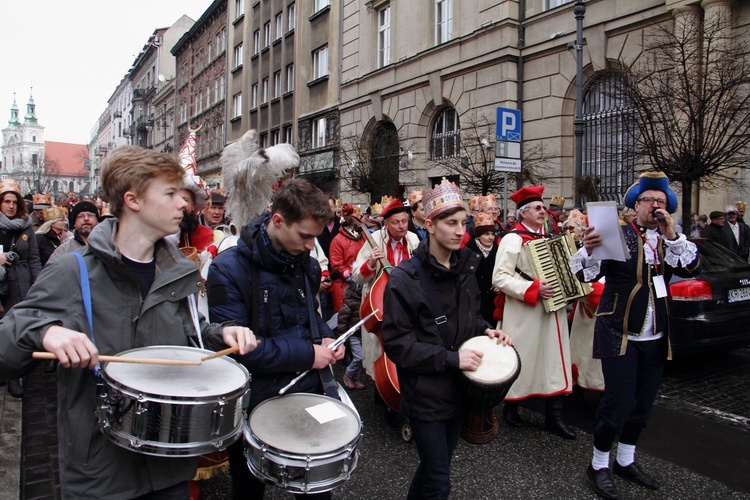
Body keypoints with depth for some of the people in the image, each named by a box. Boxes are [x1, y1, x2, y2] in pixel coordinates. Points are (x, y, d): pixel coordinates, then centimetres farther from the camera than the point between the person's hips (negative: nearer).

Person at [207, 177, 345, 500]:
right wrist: (306, 353, -22)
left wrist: (326, 337, -2)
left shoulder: (306, 264, 2)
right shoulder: (230, 269, -19)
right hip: (256, 404, -5)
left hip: (309, 392, 5)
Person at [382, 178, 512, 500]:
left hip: (459, 388, 6)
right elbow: (396, 342, -18)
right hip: (425, 395, -6)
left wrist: (486, 331, -2)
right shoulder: (405, 278, -17)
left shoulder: (464, 267, 3)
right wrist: (450, 358, -22)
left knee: (435, 468, 22)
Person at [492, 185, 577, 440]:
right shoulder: (513, 239, -12)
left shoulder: (548, 237, 13)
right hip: (525, 314, -7)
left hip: (552, 309, 7)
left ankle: (554, 417, 17)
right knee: (522, 360, 6)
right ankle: (511, 407, 27)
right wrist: (532, 289, -25)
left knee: (555, 361, 7)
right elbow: (499, 278, -19)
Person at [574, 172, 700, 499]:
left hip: (655, 338, 6)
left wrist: (672, 235, -19)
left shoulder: (671, 240, 9)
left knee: (643, 404, 14)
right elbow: (589, 273, -14)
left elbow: (693, 268, -7)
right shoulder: (617, 234, -6)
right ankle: (598, 465, 14)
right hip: (620, 334, -5)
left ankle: (626, 461, 33)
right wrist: (588, 249, -34)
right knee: (618, 402, -5)